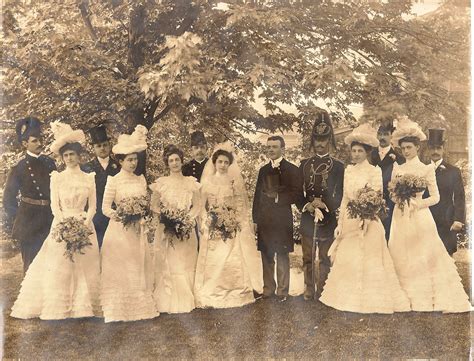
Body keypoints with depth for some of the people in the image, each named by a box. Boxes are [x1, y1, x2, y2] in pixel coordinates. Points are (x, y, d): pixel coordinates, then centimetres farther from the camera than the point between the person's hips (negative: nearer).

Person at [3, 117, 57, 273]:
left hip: (50, 219, 4)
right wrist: (16, 222, -3)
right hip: (30, 222, -4)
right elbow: (9, 199, 0)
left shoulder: (49, 162, 5)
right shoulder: (19, 168, -6)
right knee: (31, 265, 5)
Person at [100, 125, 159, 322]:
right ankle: (118, 309, 7)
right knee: (120, 268, -1)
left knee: (139, 267, 8)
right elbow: (105, 207, -9)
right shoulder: (114, 180, -5)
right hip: (120, 229, -4)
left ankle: (140, 306, 16)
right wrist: (115, 214, -28)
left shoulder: (141, 179, 9)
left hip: (138, 230, 5)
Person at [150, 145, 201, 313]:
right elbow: (154, 205, 3)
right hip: (167, 230, -1)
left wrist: (188, 218, -11)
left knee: (186, 264, 3)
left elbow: (197, 205, 5)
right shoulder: (161, 182, 3)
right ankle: (169, 301, 7)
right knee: (168, 265, -1)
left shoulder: (191, 182, 7)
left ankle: (187, 300, 12)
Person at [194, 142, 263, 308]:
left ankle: (236, 293, 5)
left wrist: (234, 220, -7)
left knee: (233, 260, -5)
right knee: (213, 260, -3)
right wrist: (205, 223, -2)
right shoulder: (208, 181, 7)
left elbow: (241, 205, 5)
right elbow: (203, 204, 8)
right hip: (212, 227, 1)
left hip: (232, 227, -1)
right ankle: (212, 294, 4)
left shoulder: (235, 181, 5)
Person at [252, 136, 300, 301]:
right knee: (266, 255, 8)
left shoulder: (291, 169, 1)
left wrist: (278, 196, -13)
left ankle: (282, 291, 8)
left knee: (282, 255, 0)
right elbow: (257, 195, 14)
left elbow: (295, 194, -4)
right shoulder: (263, 170, 15)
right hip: (264, 219, 4)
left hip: (282, 218, -4)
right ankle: (268, 289, 17)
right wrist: (255, 219, 10)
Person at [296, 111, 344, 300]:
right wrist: (307, 206, -15)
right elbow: (297, 192, 3)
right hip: (307, 218, 2)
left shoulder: (337, 166, 1)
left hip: (328, 219, -1)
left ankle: (322, 295, 13)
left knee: (324, 259, 5)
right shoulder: (304, 164, 5)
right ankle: (308, 294, 17)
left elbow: (340, 195, -2)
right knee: (308, 258, 8)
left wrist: (324, 205, -18)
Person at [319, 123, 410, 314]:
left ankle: (369, 300, 10)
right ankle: (350, 299, 17)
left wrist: (366, 222, -20)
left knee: (367, 261, -1)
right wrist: (340, 223, 9)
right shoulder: (348, 170, 10)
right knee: (346, 260, 7)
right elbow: (345, 198, 12)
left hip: (367, 222, -6)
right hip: (349, 221, 6)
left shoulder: (374, 171, -6)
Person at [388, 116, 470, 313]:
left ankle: (428, 300, 5)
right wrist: (398, 198, -8)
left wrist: (416, 203, -13)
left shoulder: (426, 168, 0)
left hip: (419, 217, -4)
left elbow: (435, 197, -1)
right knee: (402, 259, 4)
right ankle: (407, 300, 11)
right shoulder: (397, 168, 11)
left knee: (423, 257, -2)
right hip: (400, 217, 4)